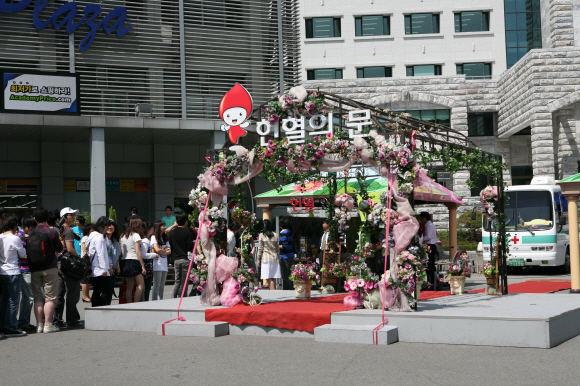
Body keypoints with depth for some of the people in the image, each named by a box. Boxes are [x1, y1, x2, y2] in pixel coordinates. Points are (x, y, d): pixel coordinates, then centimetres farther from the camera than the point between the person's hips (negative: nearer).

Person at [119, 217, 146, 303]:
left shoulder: (123, 236, 16)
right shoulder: (136, 235, -4)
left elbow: (122, 252, 14)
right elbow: (138, 252, -10)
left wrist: (120, 266, 16)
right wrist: (143, 266, -9)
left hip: (124, 261, 7)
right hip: (133, 261, -7)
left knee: (129, 287, 9)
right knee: (140, 285, -4)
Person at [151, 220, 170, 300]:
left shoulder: (165, 238, 19)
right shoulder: (154, 237, -1)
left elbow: (169, 251, 9)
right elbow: (157, 249, -14)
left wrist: (161, 252, -7)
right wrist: (165, 251, 3)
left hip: (164, 265, 7)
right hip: (157, 265, -7)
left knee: (162, 287, 7)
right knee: (156, 286, -8)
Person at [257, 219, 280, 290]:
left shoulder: (262, 235, -6)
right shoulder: (275, 235, 4)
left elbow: (260, 248, -4)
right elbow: (277, 248, 9)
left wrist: (258, 259, 4)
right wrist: (279, 258, 18)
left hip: (266, 258, -4)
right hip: (275, 258, 4)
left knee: (268, 278, -2)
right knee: (273, 278, 9)